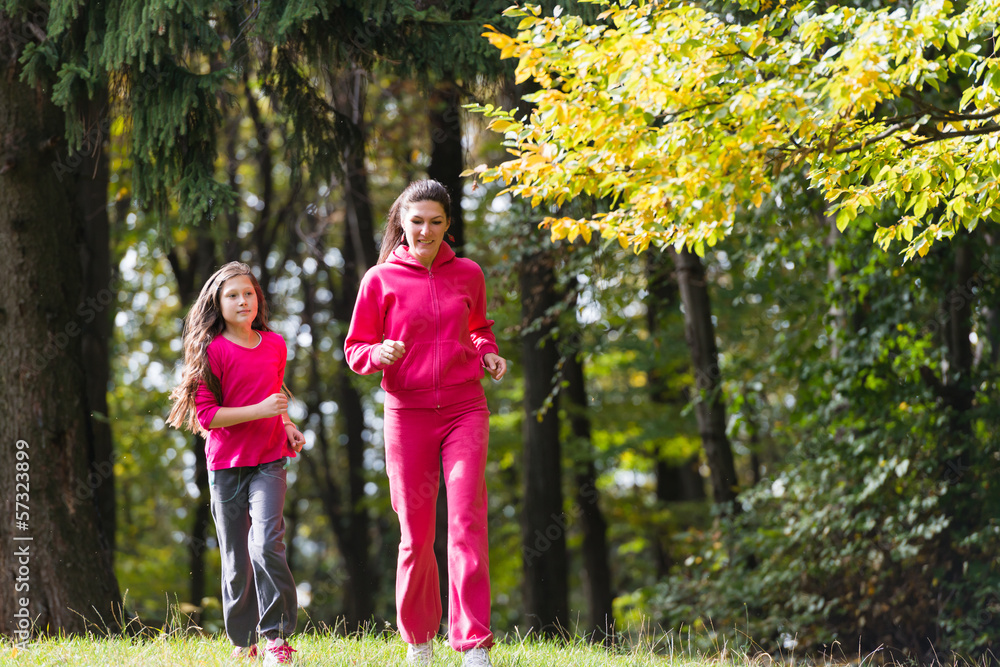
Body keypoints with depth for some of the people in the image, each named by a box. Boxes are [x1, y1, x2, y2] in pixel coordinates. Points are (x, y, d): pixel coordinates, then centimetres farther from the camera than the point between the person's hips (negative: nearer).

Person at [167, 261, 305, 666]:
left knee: (266, 544, -18)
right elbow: (205, 414, -11)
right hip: (226, 465, -2)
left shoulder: (275, 345, 8)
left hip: (268, 461, 2)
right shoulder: (214, 351, -6)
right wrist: (259, 410, -19)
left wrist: (287, 426, 8)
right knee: (235, 558, 5)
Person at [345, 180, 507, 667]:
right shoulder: (381, 280, 2)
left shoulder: (468, 274, 8)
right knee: (415, 537, 4)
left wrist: (487, 352, 5)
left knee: (467, 521, -14)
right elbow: (355, 350, 6)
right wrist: (380, 354, -16)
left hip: (465, 410, 1)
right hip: (408, 413, -1)